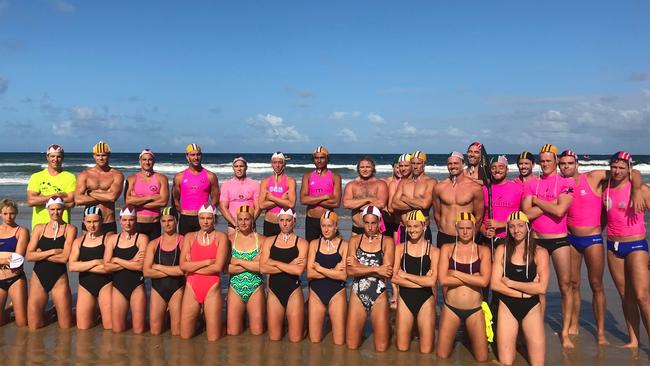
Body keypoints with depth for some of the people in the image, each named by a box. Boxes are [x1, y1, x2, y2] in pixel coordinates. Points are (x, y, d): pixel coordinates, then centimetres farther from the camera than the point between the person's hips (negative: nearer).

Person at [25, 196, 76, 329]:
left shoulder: (70, 229, -2)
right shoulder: (39, 228, 8)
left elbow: (64, 257, -12)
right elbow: (29, 256, -2)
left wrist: (41, 254, -6)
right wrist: (51, 251, -11)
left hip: (59, 278, -3)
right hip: (38, 277, 3)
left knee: (66, 327, 0)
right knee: (33, 327, 4)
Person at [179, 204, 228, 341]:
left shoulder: (221, 237, 1)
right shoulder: (189, 237, 8)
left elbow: (218, 266, -10)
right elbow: (183, 265, -4)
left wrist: (193, 267, -5)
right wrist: (207, 261, -9)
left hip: (212, 288, -2)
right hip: (191, 288, 2)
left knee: (213, 338, 0)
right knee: (185, 336, 5)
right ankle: (198, 316, 33)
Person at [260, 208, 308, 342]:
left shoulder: (301, 243, -2)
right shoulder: (269, 241, 7)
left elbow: (299, 270, -16)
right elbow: (263, 268, -6)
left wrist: (275, 263, -11)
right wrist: (289, 266, -12)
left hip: (293, 291, -2)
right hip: (274, 291, 2)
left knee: (295, 339, 0)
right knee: (274, 338, 5)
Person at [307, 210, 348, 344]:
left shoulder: (344, 245, -5)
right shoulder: (314, 244, 3)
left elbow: (343, 275, -14)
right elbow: (310, 273, -6)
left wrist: (319, 268, -10)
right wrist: (333, 271, -14)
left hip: (337, 293, -2)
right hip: (316, 293, 2)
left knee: (339, 342, 0)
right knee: (314, 340, 6)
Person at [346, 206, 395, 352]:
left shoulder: (387, 241, -2)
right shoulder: (354, 241, 4)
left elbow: (387, 271, -14)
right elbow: (351, 270, -9)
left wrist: (359, 266, -11)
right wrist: (375, 269, -16)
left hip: (379, 295, -2)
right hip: (357, 294, 2)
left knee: (381, 349, 2)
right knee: (351, 346, 4)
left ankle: (386, 326, 33)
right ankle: (360, 327, 35)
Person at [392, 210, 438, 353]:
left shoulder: (433, 251, -3)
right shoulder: (400, 248, 2)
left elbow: (432, 281, -14)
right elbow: (394, 278, -8)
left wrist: (405, 275, -9)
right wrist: (422, 281, -13)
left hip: (425, 300, -1)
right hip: (404, 299, 1)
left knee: (426, 350, 2)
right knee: (402, 348, 4)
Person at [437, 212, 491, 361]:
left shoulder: (483, 251, 0)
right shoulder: (447, 248, 0)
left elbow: (484, 281, -15)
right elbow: (443, 279, -12)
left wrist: (455, 273, -13)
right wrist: (473, 278, -12)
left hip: (475, 310, 0)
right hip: (451, 308, 0)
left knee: (482, 358, 4)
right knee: (442, 356, 3)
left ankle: (470, 336, 33)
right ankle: (453, 335, 34)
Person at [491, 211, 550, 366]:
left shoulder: (540, 253, -2)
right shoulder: (502, 250, 0)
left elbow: (542, 288, -12)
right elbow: (494, 284, -7)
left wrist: (510, 283, -9)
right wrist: (526, 291, -11)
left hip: (532, 308, 0)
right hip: (507, 307, 0)